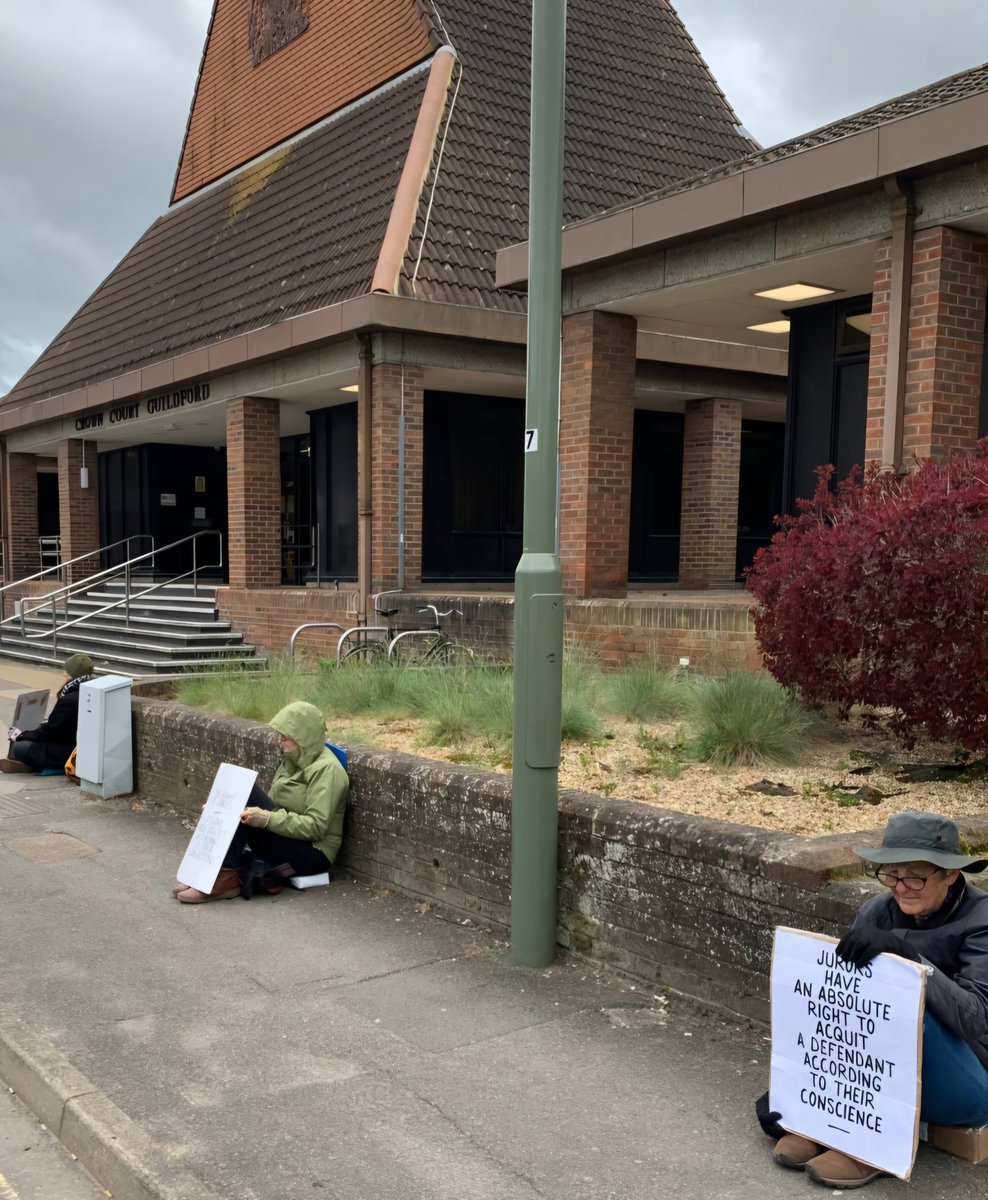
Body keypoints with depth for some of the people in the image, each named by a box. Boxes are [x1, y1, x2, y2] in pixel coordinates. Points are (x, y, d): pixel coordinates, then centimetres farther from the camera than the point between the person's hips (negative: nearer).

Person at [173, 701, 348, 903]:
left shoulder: (326, 768, -14)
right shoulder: (293, 761, 13)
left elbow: (316, 827, -23)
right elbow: (274, 805, 12)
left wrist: (267, 819, -32)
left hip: (313, 854, -9)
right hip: (285, 839, 9)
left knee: (245, 792, -23)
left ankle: (227, 877, -24)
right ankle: (214, 870, -20)